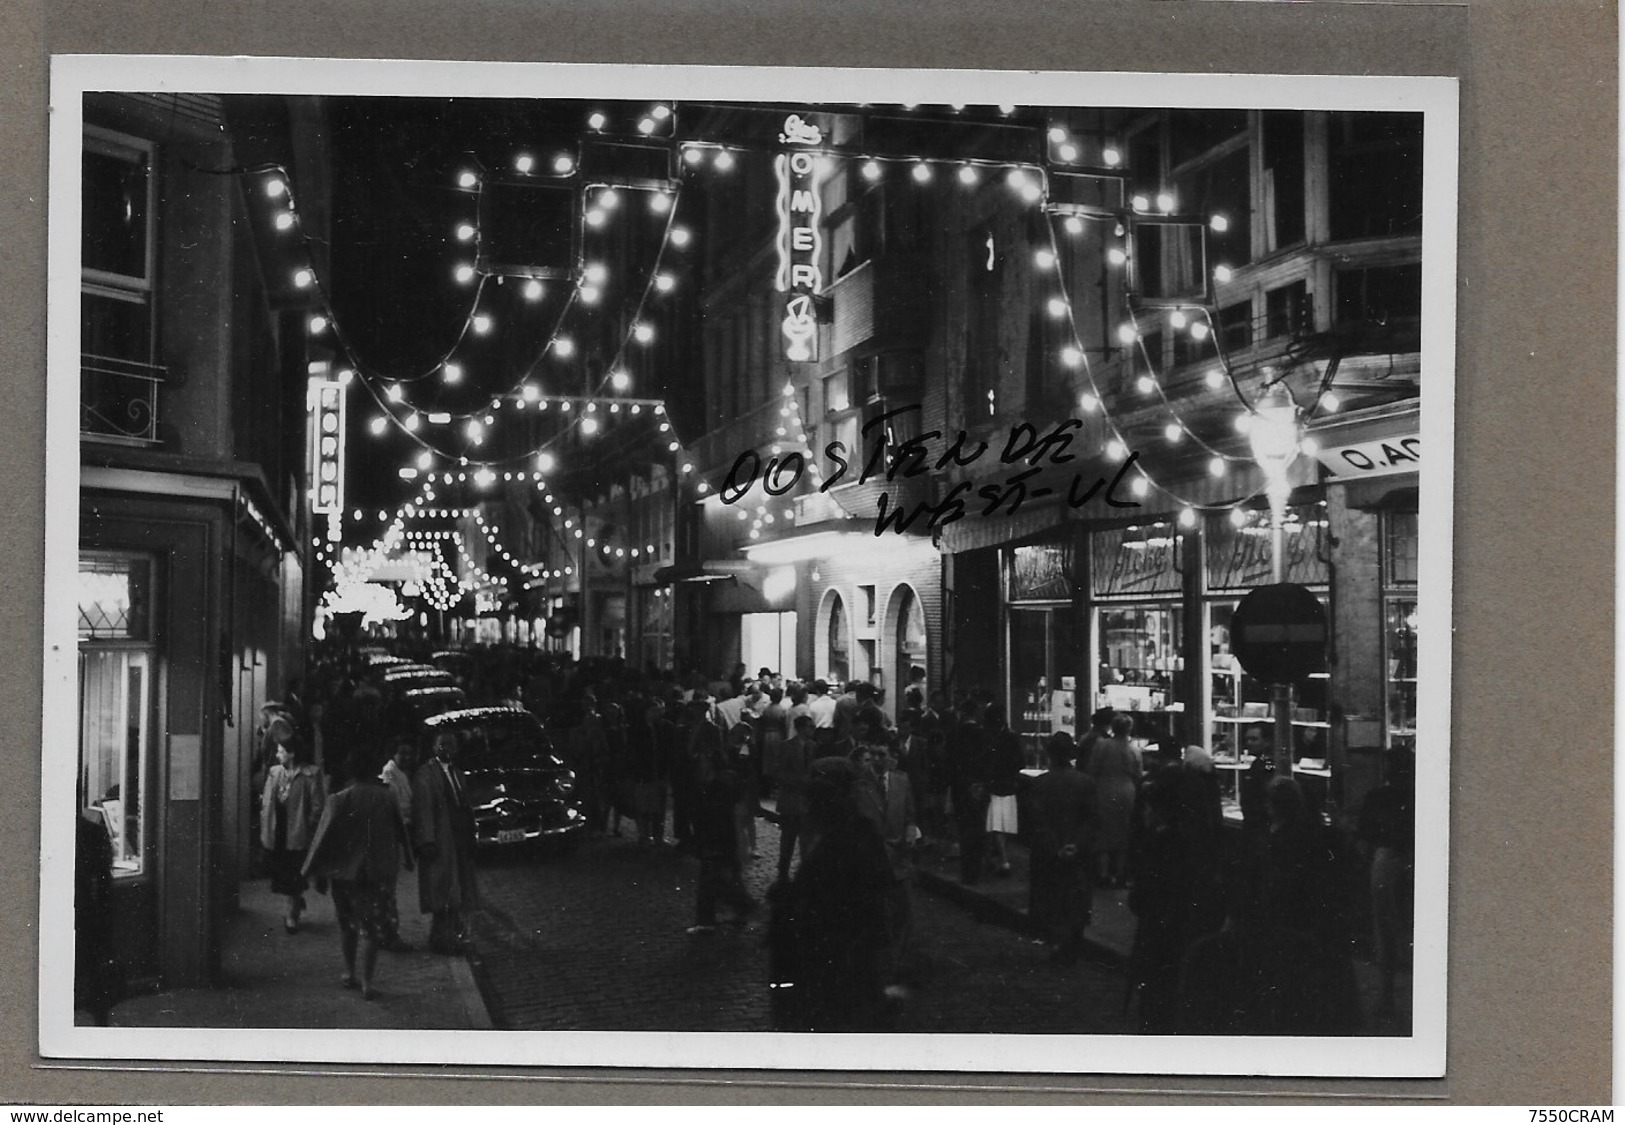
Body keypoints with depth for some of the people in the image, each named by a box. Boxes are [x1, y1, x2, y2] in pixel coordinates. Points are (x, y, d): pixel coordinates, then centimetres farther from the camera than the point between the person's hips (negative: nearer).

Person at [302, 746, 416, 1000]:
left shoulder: (339, 800, -10)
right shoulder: (387, 798, -6)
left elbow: (324, 837, -6)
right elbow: (400, 832, 5)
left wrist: (319, 873, 3)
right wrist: (407, 858, 21)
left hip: (344, 871, 0)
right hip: (379, 872, 0)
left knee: (347, 925, 19)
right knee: (372, 928, 4)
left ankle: (349, 974, 26)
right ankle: (366, 982, -2)